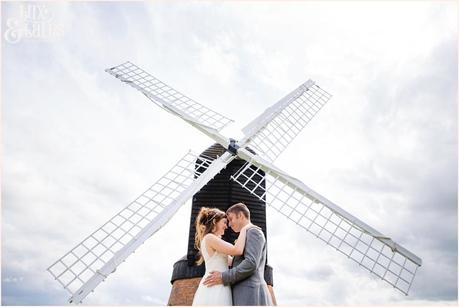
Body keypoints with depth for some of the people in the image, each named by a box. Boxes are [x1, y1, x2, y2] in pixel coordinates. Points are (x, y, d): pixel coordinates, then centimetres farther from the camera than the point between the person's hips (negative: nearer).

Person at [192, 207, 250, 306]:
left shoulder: (210, 240, 21)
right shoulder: (209, 238, -9)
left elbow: (231, 261, 25)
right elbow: (237, 251, -18)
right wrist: (244, 229, -5)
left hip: (215, 289, 10)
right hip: (215, 290, -10)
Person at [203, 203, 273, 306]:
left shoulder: (254, 231, -1)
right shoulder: (247, 237, 30)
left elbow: (251, 264, -16)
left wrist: (223, 277, -13)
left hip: (249, 294, -10)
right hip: (245, 295, 10)